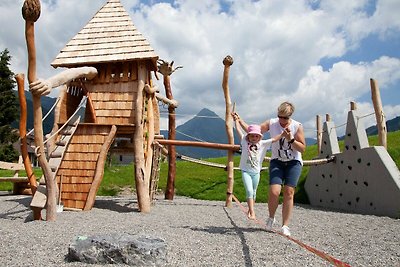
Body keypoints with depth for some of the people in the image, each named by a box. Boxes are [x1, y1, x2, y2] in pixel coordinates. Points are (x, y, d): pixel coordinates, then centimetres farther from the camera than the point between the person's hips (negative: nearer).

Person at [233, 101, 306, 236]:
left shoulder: (297, 126, -7)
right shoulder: (271, 123, -3)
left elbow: (302, 149, -6)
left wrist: (291, 139, -21)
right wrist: (239, 121, -11)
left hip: (294, 163, 0)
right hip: (277, 162, 0)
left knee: (289, 192, -8)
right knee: (274, 192, -15)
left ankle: (285, 226, 4)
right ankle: (271, 217, 14)